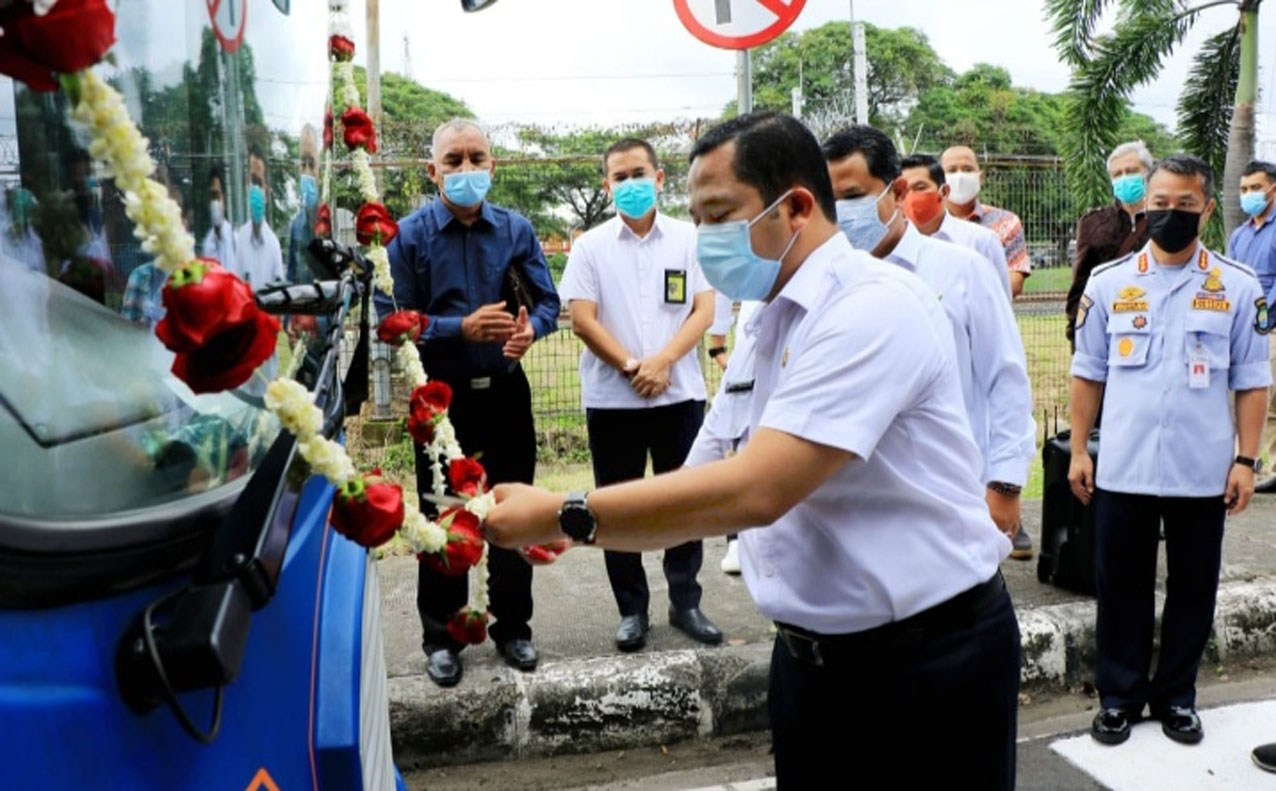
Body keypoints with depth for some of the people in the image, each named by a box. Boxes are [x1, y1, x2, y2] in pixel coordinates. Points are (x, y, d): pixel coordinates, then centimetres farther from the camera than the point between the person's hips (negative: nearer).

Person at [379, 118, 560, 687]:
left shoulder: (516, 229, 2)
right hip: (442, 397, -2)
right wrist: (463, 328, -22)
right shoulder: (409, 235, -6)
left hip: (506, 392, 2)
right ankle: (441, 637, 26)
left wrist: (531, 328, -20)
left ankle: (513, 627, 30)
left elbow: (547, 301, 2)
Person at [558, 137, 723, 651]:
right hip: (611, 399, 0)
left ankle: (685, 603, 23)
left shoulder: (689, 239, 4)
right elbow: (582, 320, -3)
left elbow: (704, 310, -2)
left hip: (680, 394, 0)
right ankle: (632, 610, 20)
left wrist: (662, 362, -14)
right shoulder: (590, 246, 3)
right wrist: (632, 367, -12)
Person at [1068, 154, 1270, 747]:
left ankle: (1176, 695, 29)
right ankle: (1119, 695, 24)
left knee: (1193, 589, 12)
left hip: (1202, 471, 0)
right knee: (1121, 587, 10)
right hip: (1123, 469, 0)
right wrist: (1078, 450, 2)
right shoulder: (1108, 282, 2)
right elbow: (1087, 374, 5)